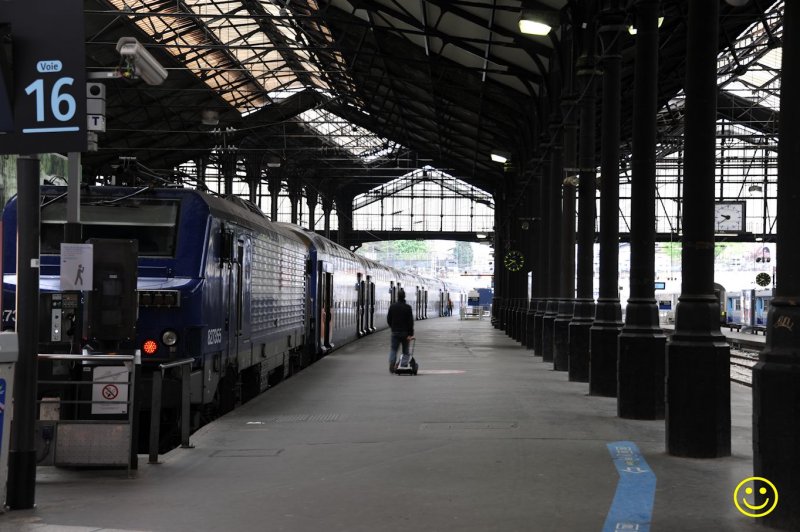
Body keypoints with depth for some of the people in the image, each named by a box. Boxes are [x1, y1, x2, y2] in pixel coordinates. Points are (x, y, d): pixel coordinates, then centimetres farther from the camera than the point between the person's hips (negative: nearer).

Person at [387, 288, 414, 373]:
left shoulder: (392, 306, 0)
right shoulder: (407, 307, -8)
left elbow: (388, 319, 8)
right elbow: (410, 321, -10)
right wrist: (410, 334, -9)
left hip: (395, 332, 2)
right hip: (405, 332, -2)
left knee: (393, 349, 3)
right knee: (405, 350, 10)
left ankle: (391, 363, -19)